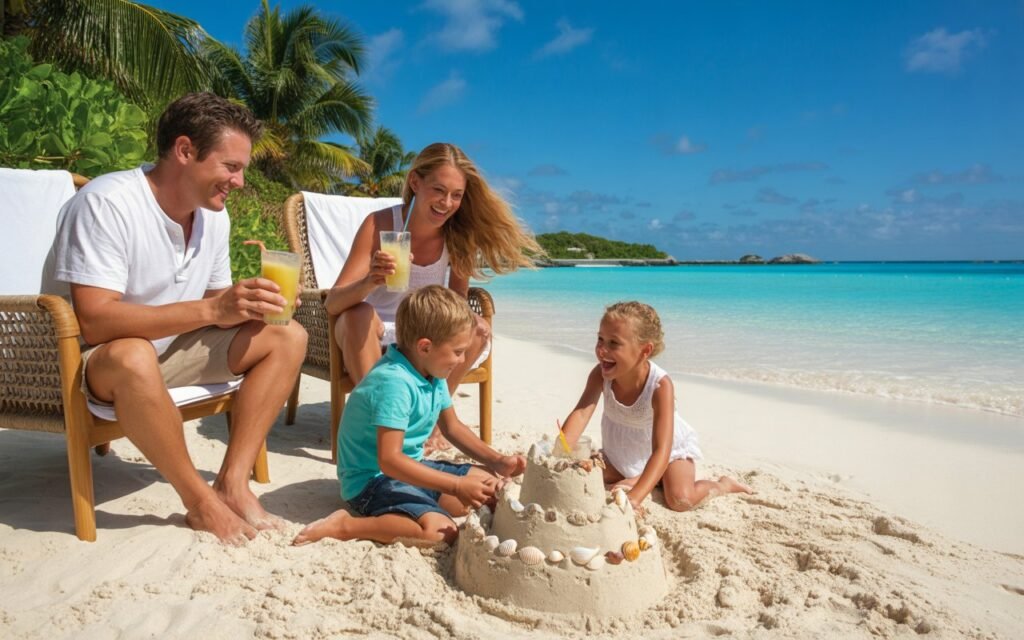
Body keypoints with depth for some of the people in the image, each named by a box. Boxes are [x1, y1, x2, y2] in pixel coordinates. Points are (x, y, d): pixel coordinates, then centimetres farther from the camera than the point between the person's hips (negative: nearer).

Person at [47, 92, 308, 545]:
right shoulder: (106, 203, -24)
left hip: (173, 350, 7)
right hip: (97, 361, -7)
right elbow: (95, 321, -32)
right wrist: (210, 310, -38)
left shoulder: (214, 212, -2)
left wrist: (245, 306, -18)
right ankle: (200, 500, -19)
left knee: (287, 337, -8)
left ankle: (232, 483, -15)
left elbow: (215, 308, 5)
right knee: (134, 357, -41)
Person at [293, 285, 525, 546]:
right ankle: (344, 525, -17)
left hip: (410, 467, 10)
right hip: (373, 478, -10)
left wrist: (497, 461, 4)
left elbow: (452, 427, 16)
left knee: (489, 483, 7)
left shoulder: (433, 374, 3)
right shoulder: (394, 382, -27)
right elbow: (389, 460, -31)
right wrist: (456, 486, -30)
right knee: (441, 530, -30)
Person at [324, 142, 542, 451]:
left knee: (478, 329, -19)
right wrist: (370, 281, -48)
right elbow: (333, 303, -26)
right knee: (360, 314, -33)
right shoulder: (379, 224, -21)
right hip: (370, 335, -3)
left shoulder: (460, 234, -12)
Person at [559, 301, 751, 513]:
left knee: (681, 499, -26)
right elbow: (581, 413, -37)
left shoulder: (660, 386, -38)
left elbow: (661, 451, -43)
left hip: (672, 449, -4)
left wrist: (634, 497, -56)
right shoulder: (600, 374, -26)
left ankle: (722, 484, 6)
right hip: (623, 453, 4)